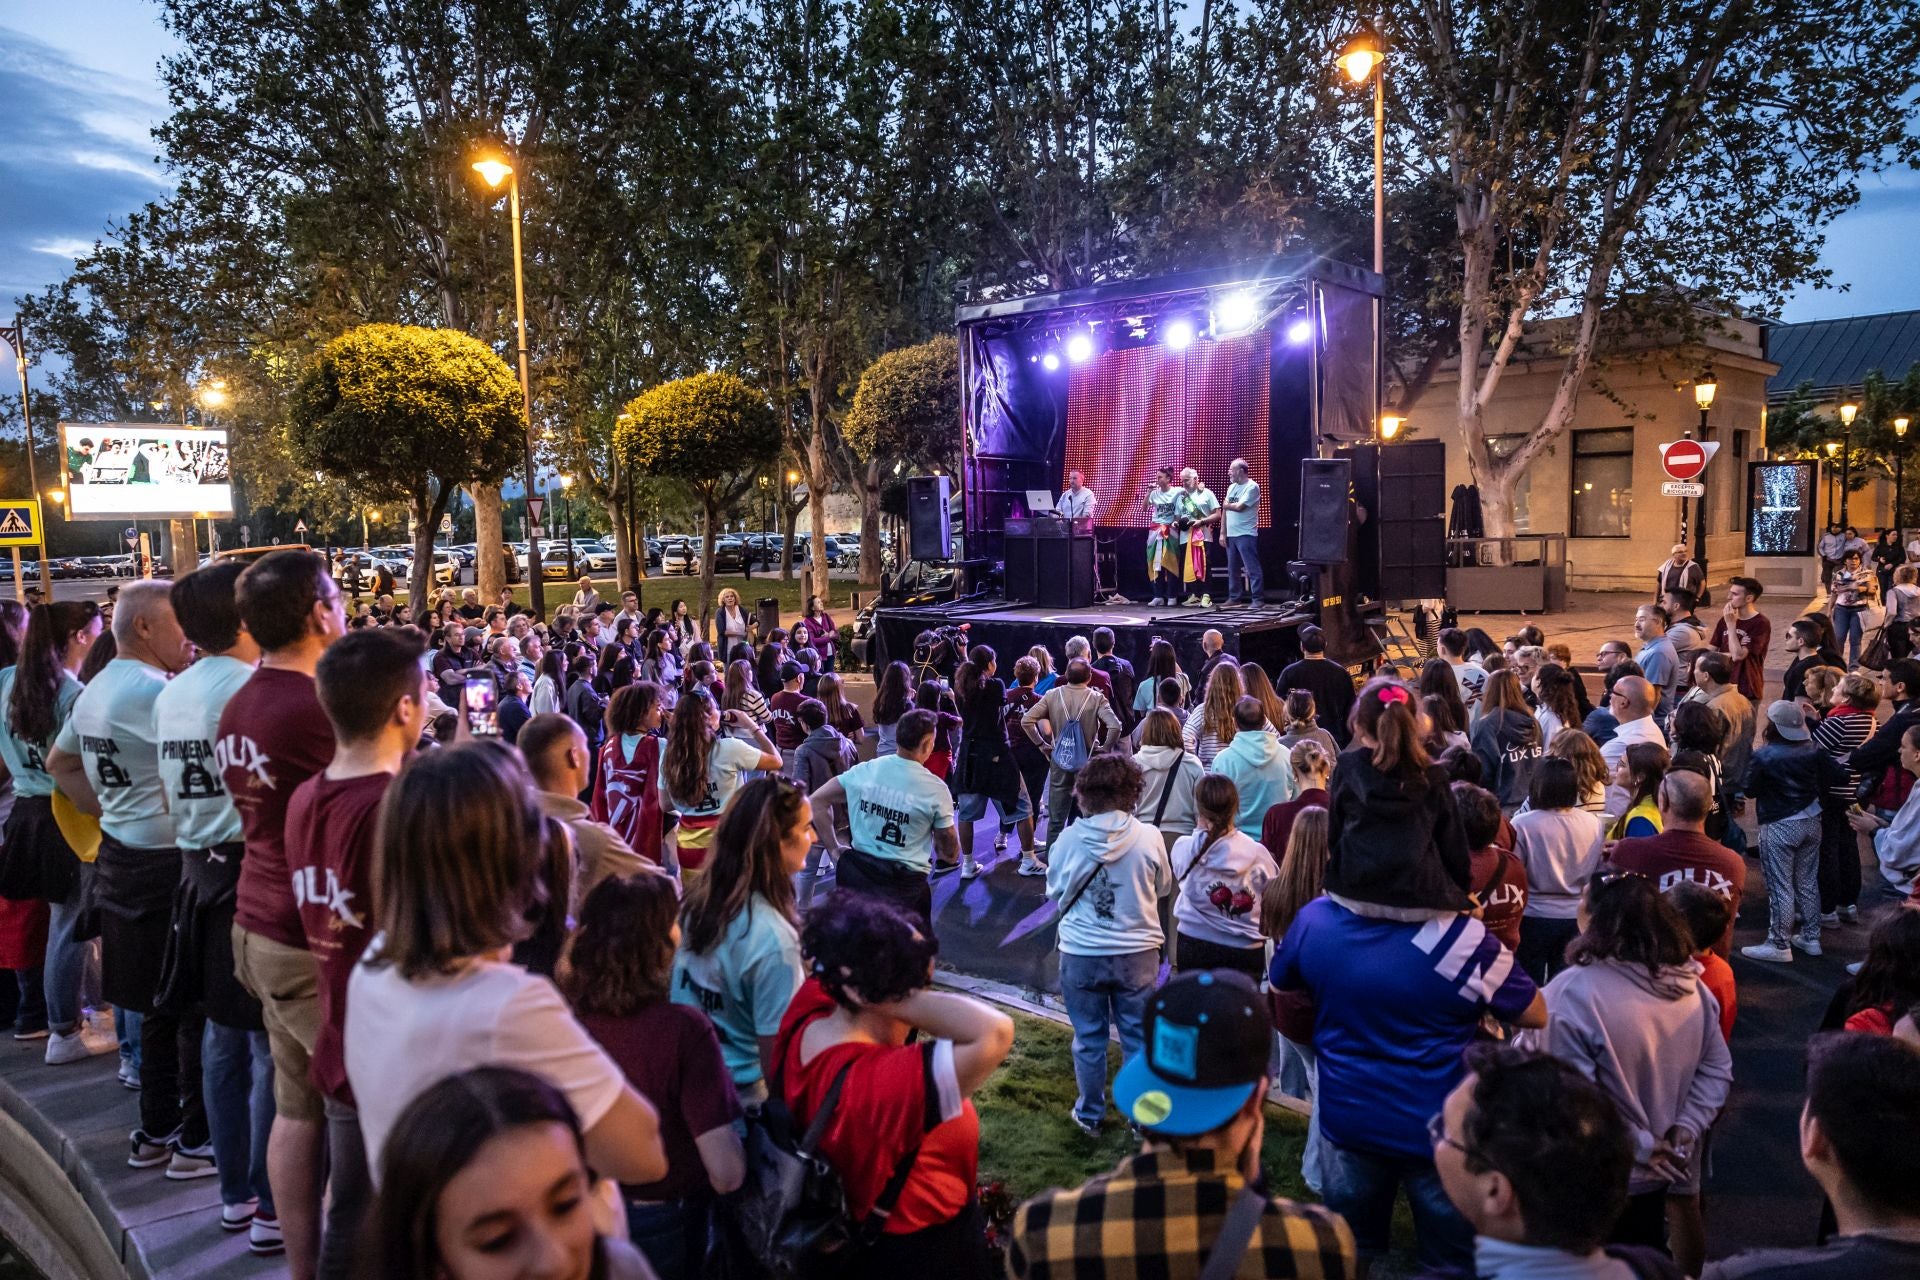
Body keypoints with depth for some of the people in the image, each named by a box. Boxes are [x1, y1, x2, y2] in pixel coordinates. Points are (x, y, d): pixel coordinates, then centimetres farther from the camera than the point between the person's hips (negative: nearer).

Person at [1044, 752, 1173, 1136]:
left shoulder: (1069, 838, -12)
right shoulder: (1149, 838, -14)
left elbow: (1054, 891, 2)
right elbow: (1164, 887, 3)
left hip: (1081, 953, 0)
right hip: (1137, 953, 0)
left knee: (1089, 1039, 16)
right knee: (1139, 1038, 15)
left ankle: (1091, 1114, 31)